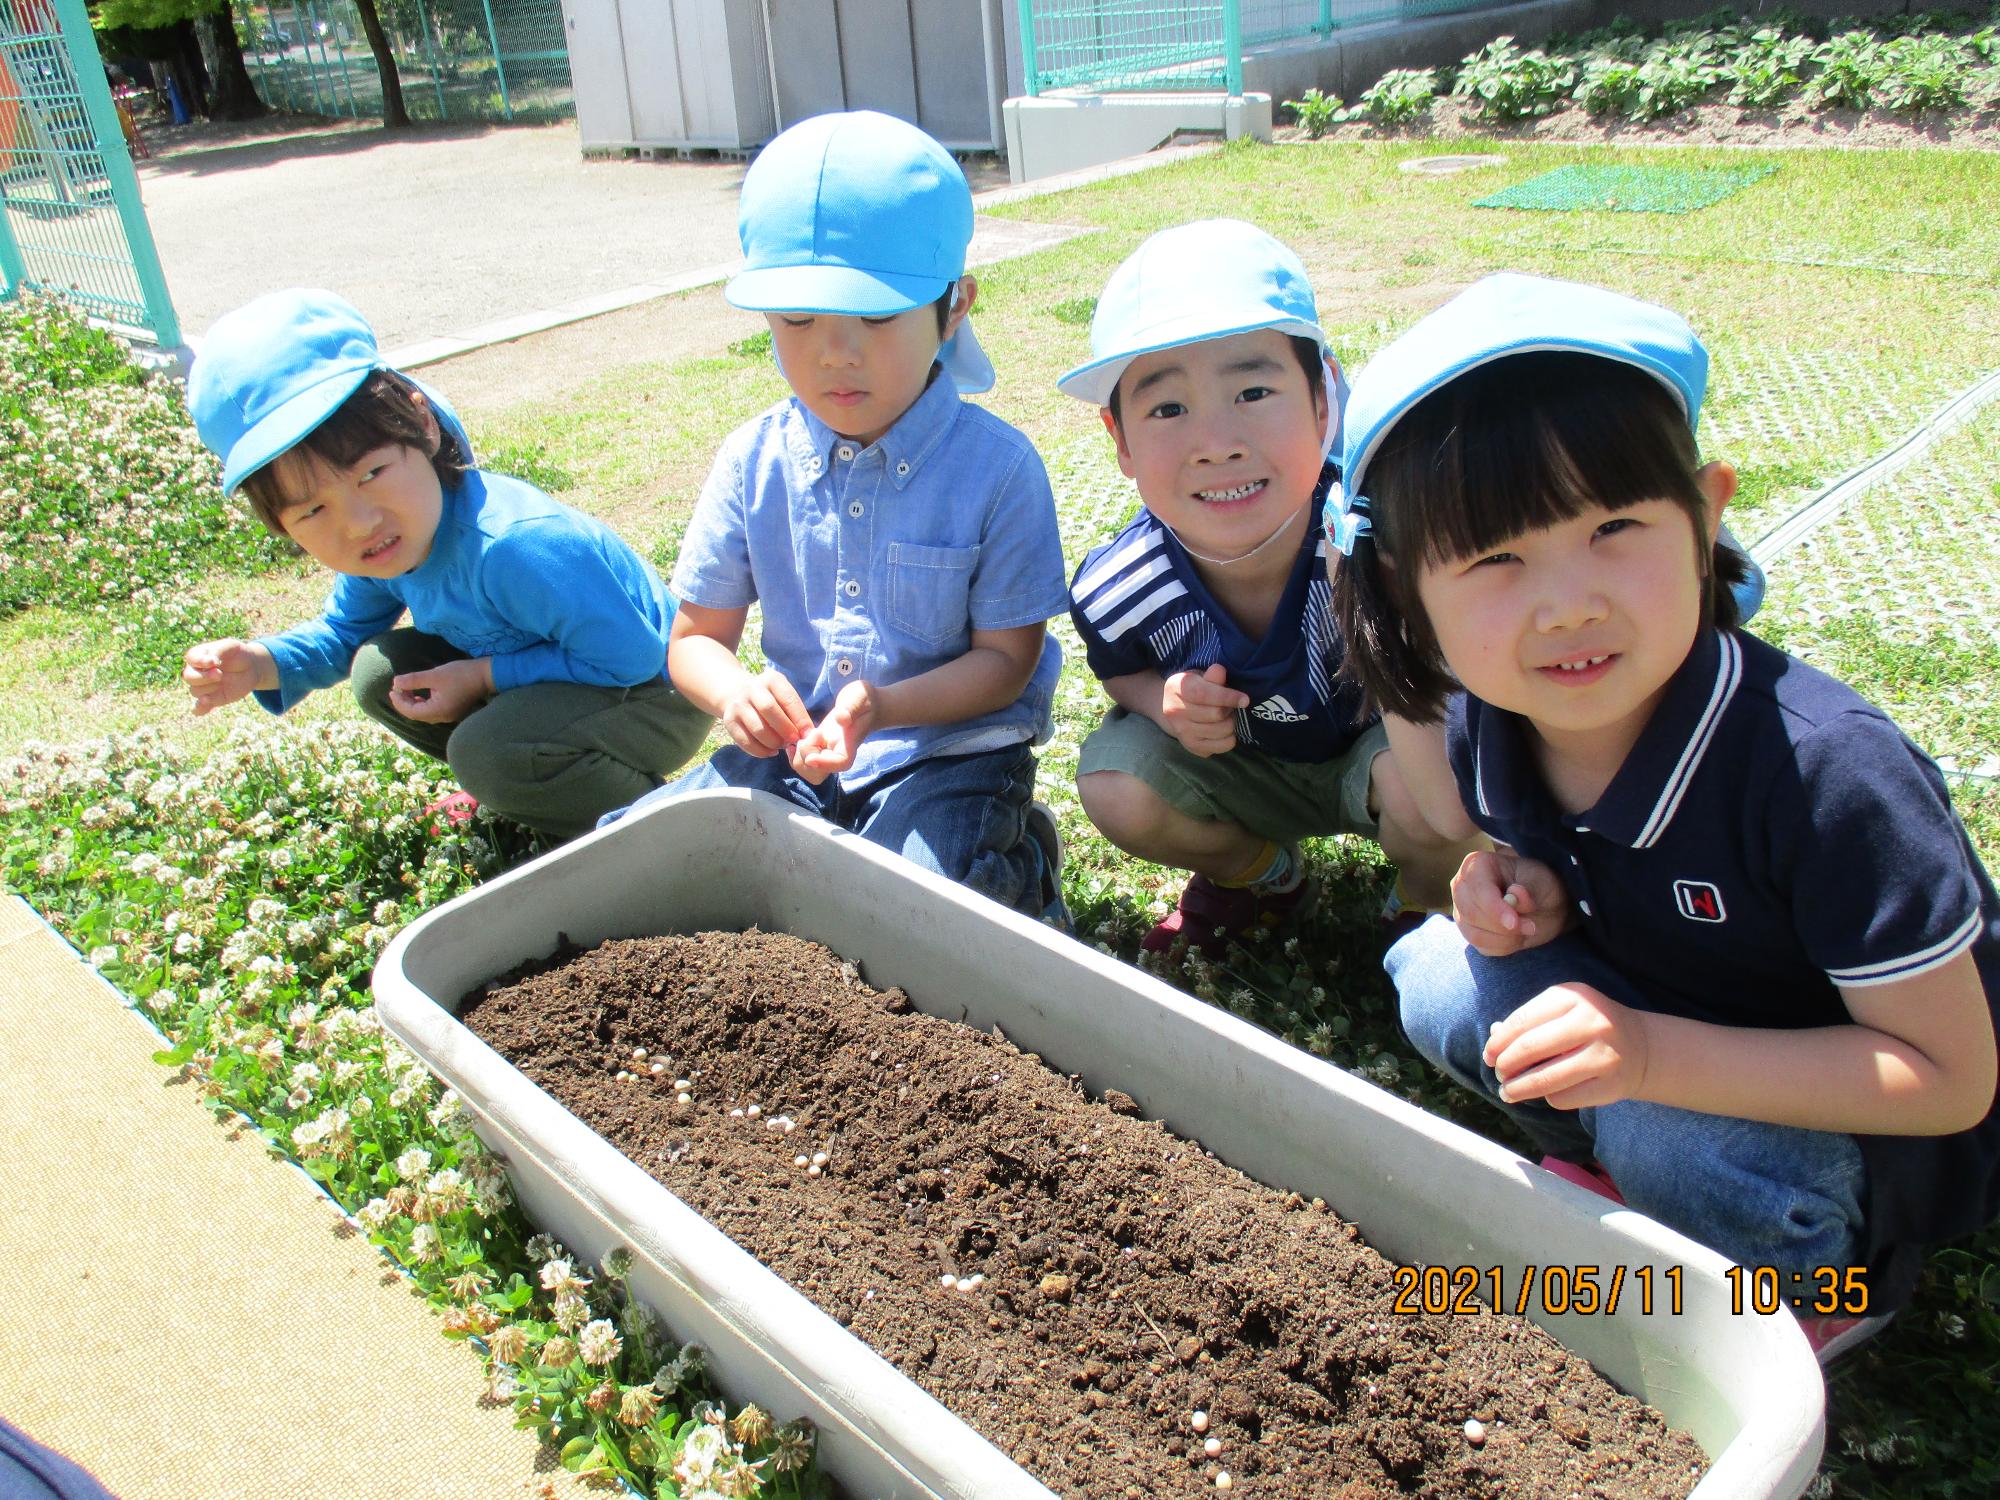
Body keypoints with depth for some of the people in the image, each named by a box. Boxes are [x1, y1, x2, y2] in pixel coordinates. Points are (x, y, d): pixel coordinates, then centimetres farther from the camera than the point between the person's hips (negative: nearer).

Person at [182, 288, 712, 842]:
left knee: (486, 751, -31)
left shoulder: (513, 545, -37)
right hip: (549, 673, 9)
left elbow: (629, 655, -30)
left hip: (657, 696, -9)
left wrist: (483, 677, -25)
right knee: (379, 671, 1)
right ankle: (521, 791, 14)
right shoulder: (388, 546, -8)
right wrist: (263, 664, -8)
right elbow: (343, 630, 13)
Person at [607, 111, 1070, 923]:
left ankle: (1016, 867, 4)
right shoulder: (753, 461, -2)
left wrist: (884, 706, -28)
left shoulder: (997, 466, -13)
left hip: (951, 746, -3)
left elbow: (1006, 659, -10)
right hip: (793, 747, 4)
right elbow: (695, 637, 4)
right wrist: (733, 691, -22)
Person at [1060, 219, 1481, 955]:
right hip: (1243, 768, 3)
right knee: (1113, 786, -22)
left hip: (1372, 748, -2)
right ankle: (1256, 872, 13)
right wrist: (1165, 701, -24)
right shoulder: (1115, 592, -26)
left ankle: (1427, 903, 5)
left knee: (1425, 789, -34)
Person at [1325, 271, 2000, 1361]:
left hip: (1879, 1137, -5)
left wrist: (1650, 1055, -37)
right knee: (1443, 975, -16)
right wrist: (1524, 894, -18)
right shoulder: (1485, 723, -16)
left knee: (1672, 1137, -33)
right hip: (1668, 1017, 5)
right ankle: (1643, 1187, 6)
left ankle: (1824, 1274, 1)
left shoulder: (1824, 771, -33)